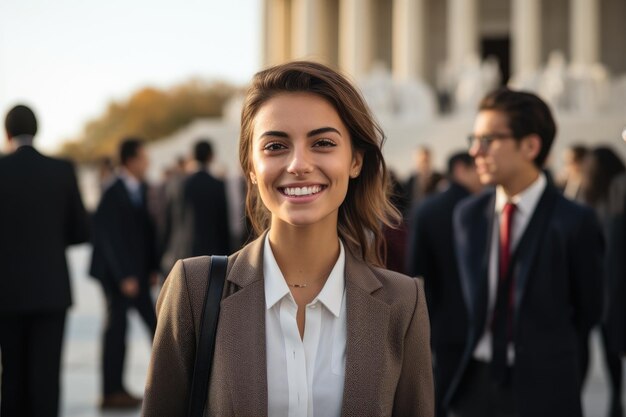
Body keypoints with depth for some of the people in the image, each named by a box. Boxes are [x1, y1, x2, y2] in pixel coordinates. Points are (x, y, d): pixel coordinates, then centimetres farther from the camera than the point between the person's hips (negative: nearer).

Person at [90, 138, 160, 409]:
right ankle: (112, 392, 6)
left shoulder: (141, 190, 8)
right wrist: (125, 276, -17)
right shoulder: (113, 194, -14)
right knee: (117, 328, -2)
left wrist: (153, 267, 4)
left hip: (138, 272, 7)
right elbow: (110, 238, -16)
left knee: (154, 323, 5)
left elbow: (147, 230, 10)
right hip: (117, 273, -7)